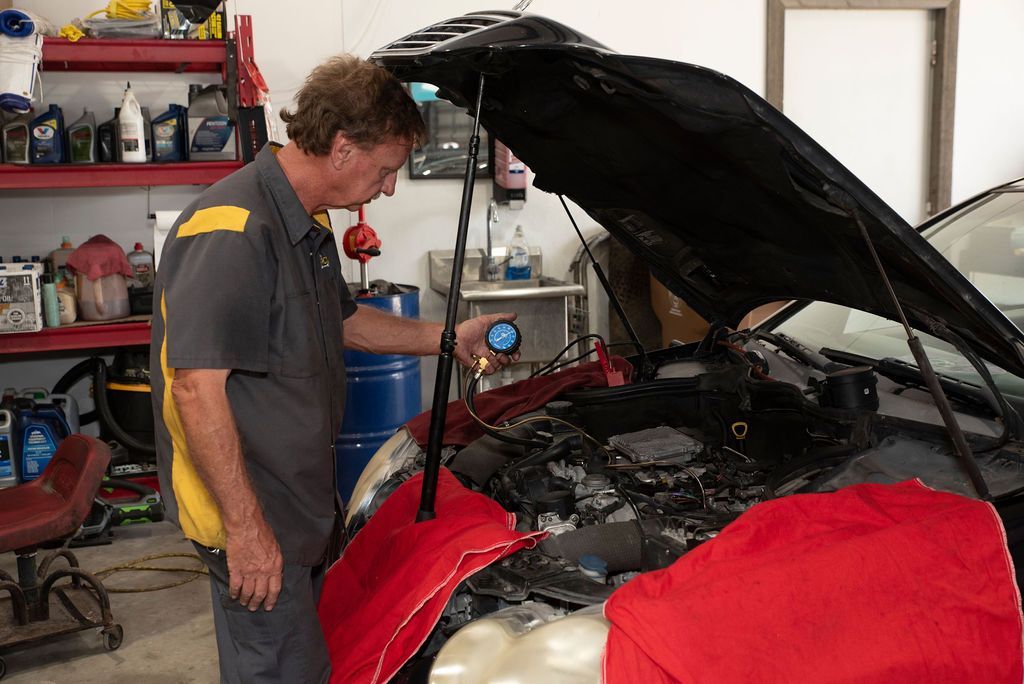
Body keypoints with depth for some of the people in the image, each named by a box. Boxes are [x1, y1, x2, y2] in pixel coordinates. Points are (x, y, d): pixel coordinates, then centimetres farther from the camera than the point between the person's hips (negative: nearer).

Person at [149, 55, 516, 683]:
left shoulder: (309, 225, 10)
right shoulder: (231, 231, -24)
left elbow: (343, 321, 25)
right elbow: (196, 385, -27)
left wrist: (449, 338, 19)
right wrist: (245, 526, -25)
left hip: (301, 499, 10)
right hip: (254, 518, -10)